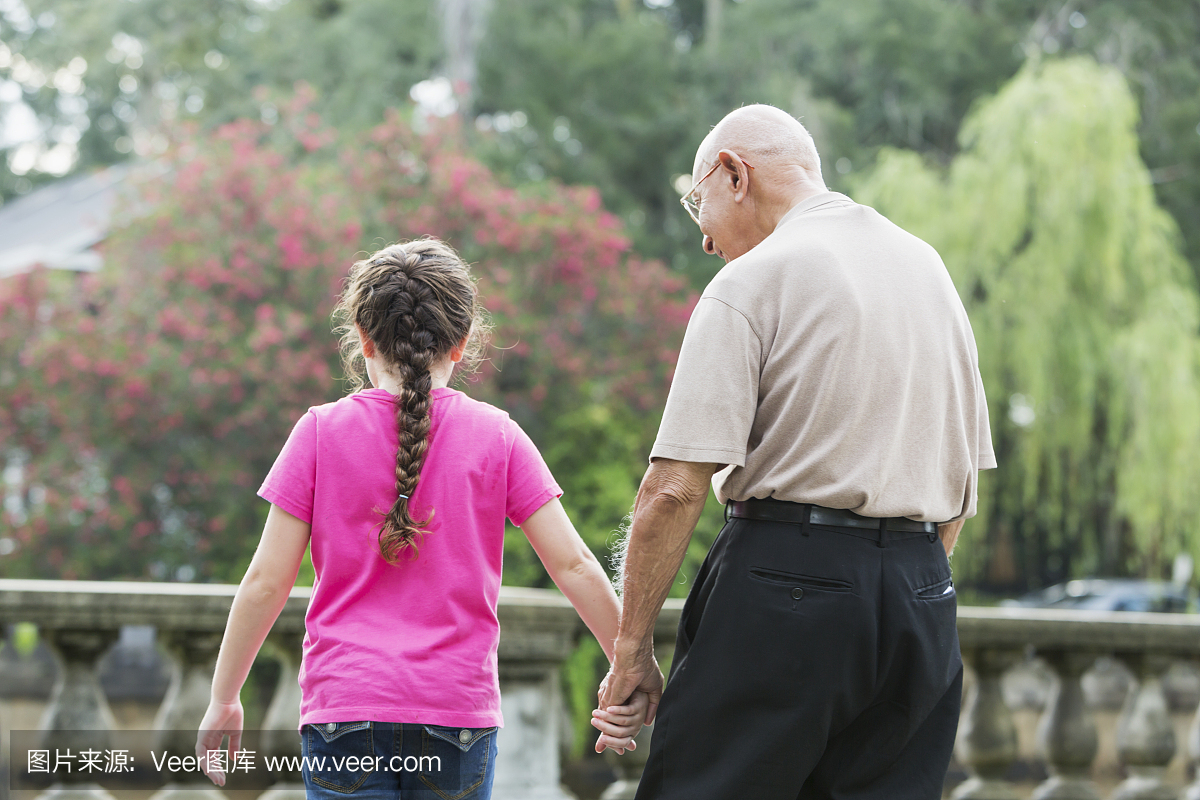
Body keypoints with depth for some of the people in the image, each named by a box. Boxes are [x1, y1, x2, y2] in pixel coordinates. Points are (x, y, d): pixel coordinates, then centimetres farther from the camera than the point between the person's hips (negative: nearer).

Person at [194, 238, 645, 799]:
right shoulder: (496, 437, 2)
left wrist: (223, 699, 8)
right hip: (459, 710, 1)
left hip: (344, 710, -1)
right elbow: (573, 565, 1)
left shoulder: (322, 433, 0)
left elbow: (266, 581, -1)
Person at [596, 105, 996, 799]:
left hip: (783, 582, -7)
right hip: (923, 599, 7)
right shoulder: (929, 267, 16)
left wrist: (632, 645, -7)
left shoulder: (752, 281, -6)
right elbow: (966, 477, 20)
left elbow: (675, 489, -13)